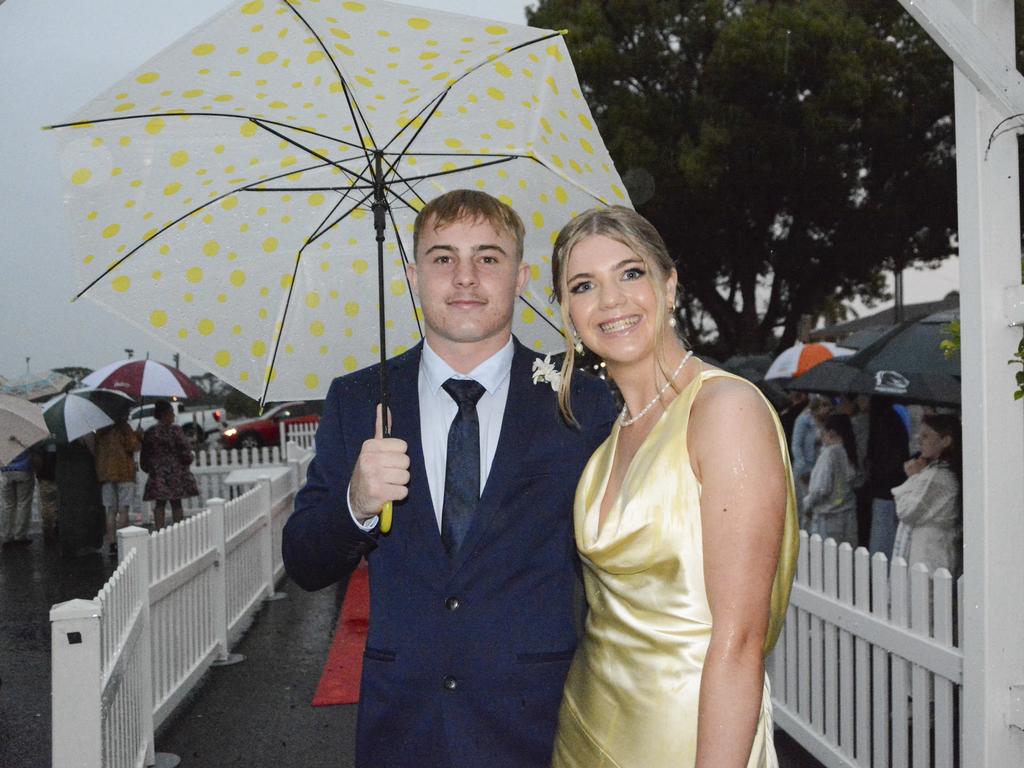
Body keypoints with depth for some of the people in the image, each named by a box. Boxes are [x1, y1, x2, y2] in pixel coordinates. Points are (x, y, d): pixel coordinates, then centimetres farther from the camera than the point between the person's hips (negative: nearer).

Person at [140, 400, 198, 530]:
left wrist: (147, 467, 20)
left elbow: (145, 455, 8)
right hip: (176, 473, -3)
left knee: (159, 504, 6)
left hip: (157, 474, 3)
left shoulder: (149, 432, 3)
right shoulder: (175, 430, -10)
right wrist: (188, 458, 9)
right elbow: (186, 450, -9)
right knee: (176, 504, 4)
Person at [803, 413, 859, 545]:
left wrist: (807, 504, -1)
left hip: (827, 516, -7)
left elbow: (822, 488, -18)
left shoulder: (830, 453, -14)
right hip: (848, 515, 7)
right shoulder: (849, 452, 6)